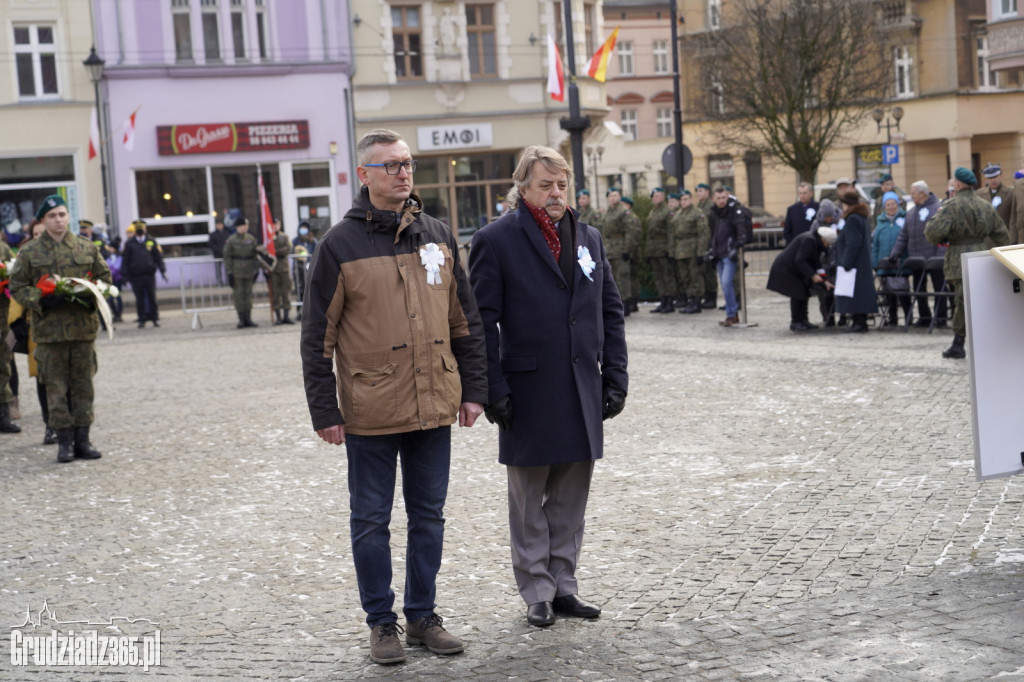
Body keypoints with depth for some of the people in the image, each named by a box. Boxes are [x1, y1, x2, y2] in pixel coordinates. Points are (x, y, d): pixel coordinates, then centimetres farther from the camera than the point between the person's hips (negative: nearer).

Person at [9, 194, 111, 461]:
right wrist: (42, 301, -14)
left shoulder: (87, 248, 8)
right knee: (56, 387, 1)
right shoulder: (29, 252, 2)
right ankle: (64, 441, 9)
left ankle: (82, 439, 14)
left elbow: (104, 277, 15)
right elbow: (17, 286, 2)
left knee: (83, 386, 6)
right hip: (50, 328, -2)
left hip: (83, 326, 2)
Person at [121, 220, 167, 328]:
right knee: (140, 299, 3)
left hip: (149, 275, 0)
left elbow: (158, 257, 9)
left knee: (152, 297, 1)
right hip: (136, 276, 0)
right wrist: (126, 274, 2)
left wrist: (163, 271, 2)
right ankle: (142, 319, 10)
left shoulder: (151, 242, 9)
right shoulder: (129, 243, 7)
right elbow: (125, 259, 7)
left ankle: (155, 318, 9)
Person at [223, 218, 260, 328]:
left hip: (249, 272, 4)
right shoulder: (231, 240, -4)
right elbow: (227, 257, -6)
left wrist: (256, 268, 5)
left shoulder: (251, 239, 7)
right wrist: (229, 273, -11)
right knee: (238, 294, -2)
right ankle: (241, 320, 3)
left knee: (248, 294, 6)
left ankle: (248, 319, 11)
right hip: (237, 272, -4)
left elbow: (255, 255, 12)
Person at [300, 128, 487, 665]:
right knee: (371, 520, 6)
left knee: (428, 516, 12)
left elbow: (465, 319, 12)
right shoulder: (340, 245, -5)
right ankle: (381, 622, 19)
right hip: (370, 413, -4)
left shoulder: (437, 237, 8)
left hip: (434, 407, 4)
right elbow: (318, 335, -4)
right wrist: (324, 411, -7)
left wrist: (473, 389, 8)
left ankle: (422, 615, 24)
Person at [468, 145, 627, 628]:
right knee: (529, 499, 6)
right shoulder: (496, 241, -5)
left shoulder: (589, 239, 12)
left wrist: (615, 376, 7)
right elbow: (482, 322, -7)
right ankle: (537, 593, 16)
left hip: (582, 390, 5)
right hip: (529, 391, -5)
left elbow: (610, 312, 15)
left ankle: (563, 586, 22)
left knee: (571, 497, 11)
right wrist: (494, 389, -13)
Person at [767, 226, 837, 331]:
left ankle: (803, 320, 12)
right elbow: (799, 260, -29)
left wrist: (824, 281, 6)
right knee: (797, 294, -10)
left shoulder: (815, 241, 8)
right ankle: (795, 323, -2)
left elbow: (816, 264, 12)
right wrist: (812, 275, -29)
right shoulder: (809, 240, -24)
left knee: (804, 293, 7)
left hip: (794, 270, 10)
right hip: (785, 268, -10)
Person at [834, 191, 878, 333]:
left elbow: (852, 245, -21)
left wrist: (846, 264, -19)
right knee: (861, 293, 12)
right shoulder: (864, 218, 15)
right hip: (864, 264, 10)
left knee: (854, 294, -8)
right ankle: (861, 322, 16)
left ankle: (859, 322, -8)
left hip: (854, 262, -10)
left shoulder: (853, 219, -16)